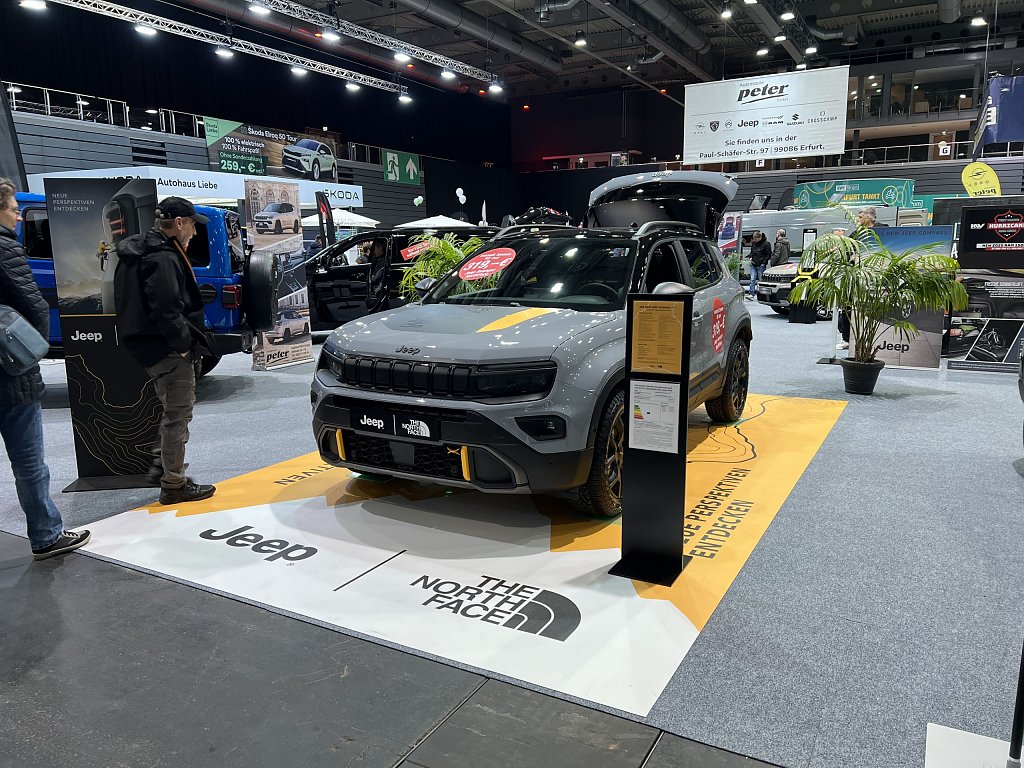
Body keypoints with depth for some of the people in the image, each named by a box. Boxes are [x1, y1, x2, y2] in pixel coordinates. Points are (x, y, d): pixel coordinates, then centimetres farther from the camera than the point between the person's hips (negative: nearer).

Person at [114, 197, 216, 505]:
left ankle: (163, 464, 34)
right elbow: (167, 310, -26)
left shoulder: (144, 253, 15)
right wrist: (183, 343, -18)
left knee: (175, 410, 24)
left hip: (157, 348, 11)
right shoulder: (163, 258, -18)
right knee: (178, 414, -2)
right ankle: (173, 485, 6)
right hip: (168, 351, -11)